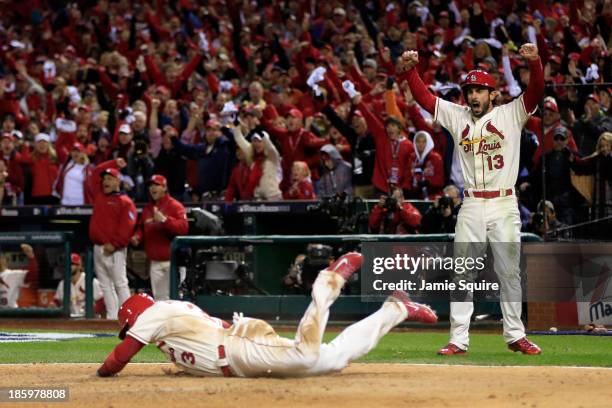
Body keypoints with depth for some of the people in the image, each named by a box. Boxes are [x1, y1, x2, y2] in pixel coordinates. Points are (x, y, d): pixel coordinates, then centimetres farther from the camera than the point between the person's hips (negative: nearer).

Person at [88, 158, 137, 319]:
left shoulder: (125, 202, -4)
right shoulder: (99, 195, 17)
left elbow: (126, 226, -13)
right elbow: (96, 173, 27)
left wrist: (114, 244, -19)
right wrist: (114, 163, 24)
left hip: (114, 250, -7)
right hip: (98, 248, 7)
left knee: (120, 284, -9)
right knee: (105, 285, 5)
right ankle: (111, 317, 5)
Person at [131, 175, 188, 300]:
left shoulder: (175, 206, -6)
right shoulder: (147, 209, 14)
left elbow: (184, 227, -19)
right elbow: (141, 228, 24)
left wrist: (165, 219, -29)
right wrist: (137, 237, 2)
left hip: (171, 261, -6)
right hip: (155, 262, 6)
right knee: (159, 297, 9)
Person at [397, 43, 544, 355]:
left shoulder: (510, 115, 3)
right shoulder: (457, 117, 11)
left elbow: (535, 92, -11)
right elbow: (424, 97, 6)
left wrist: (534, 63, -28)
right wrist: (408, 70, -10)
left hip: (504, 205, -2)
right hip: (471, 208, 2)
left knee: (510, 273, 3)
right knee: (462, 274, 0)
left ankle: (515, 335, 12)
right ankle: (458, 339, 2)